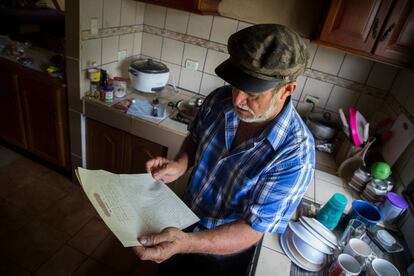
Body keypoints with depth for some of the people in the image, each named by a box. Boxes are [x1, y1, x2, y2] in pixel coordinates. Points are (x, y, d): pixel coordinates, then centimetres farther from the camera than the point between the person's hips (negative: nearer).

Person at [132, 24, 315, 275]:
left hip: (226, 252, -4)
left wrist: (187, 243, -44)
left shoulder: (295, 155, -33)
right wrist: (180, 165, -20)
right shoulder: (220, 100, -19)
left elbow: (253, 230, -30)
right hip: (186, 221, 5)